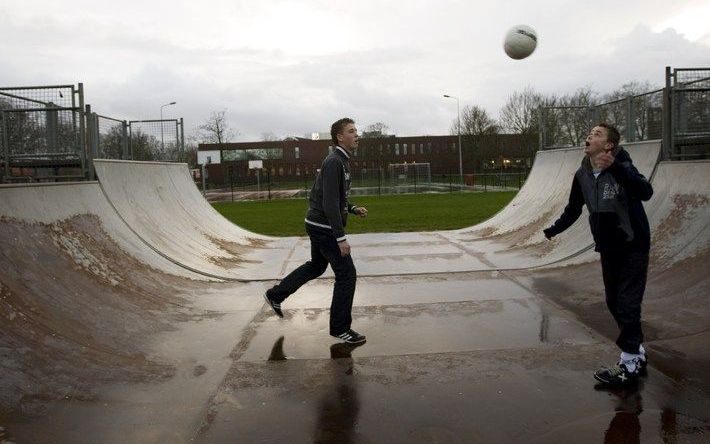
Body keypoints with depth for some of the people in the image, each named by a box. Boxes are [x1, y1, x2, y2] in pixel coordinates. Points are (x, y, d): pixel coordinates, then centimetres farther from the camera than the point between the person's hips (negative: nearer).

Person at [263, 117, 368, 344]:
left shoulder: (342, 162, 13)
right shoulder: (334, 162, -20)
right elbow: (330, 203, -26)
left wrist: (354, 209, 8)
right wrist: (341, 237, -27)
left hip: (319, 225, 10)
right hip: (324, 228, -10)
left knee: (316, 266, 26)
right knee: (346, 274, -5)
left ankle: (275, 295, 38)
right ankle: (340, 328, 5)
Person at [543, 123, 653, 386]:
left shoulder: (622, 169, -18)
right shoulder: (582, 175, 1)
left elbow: (646, 192, -38)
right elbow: (573, 209, 14)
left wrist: (615, 168, -47)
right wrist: (553, 230, 13)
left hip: (633, 248, -6)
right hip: (608, 250, 7)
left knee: (627, 305, -5)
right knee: (614, 303, 12)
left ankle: (629, 365, 7)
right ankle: (637, 354, 29)